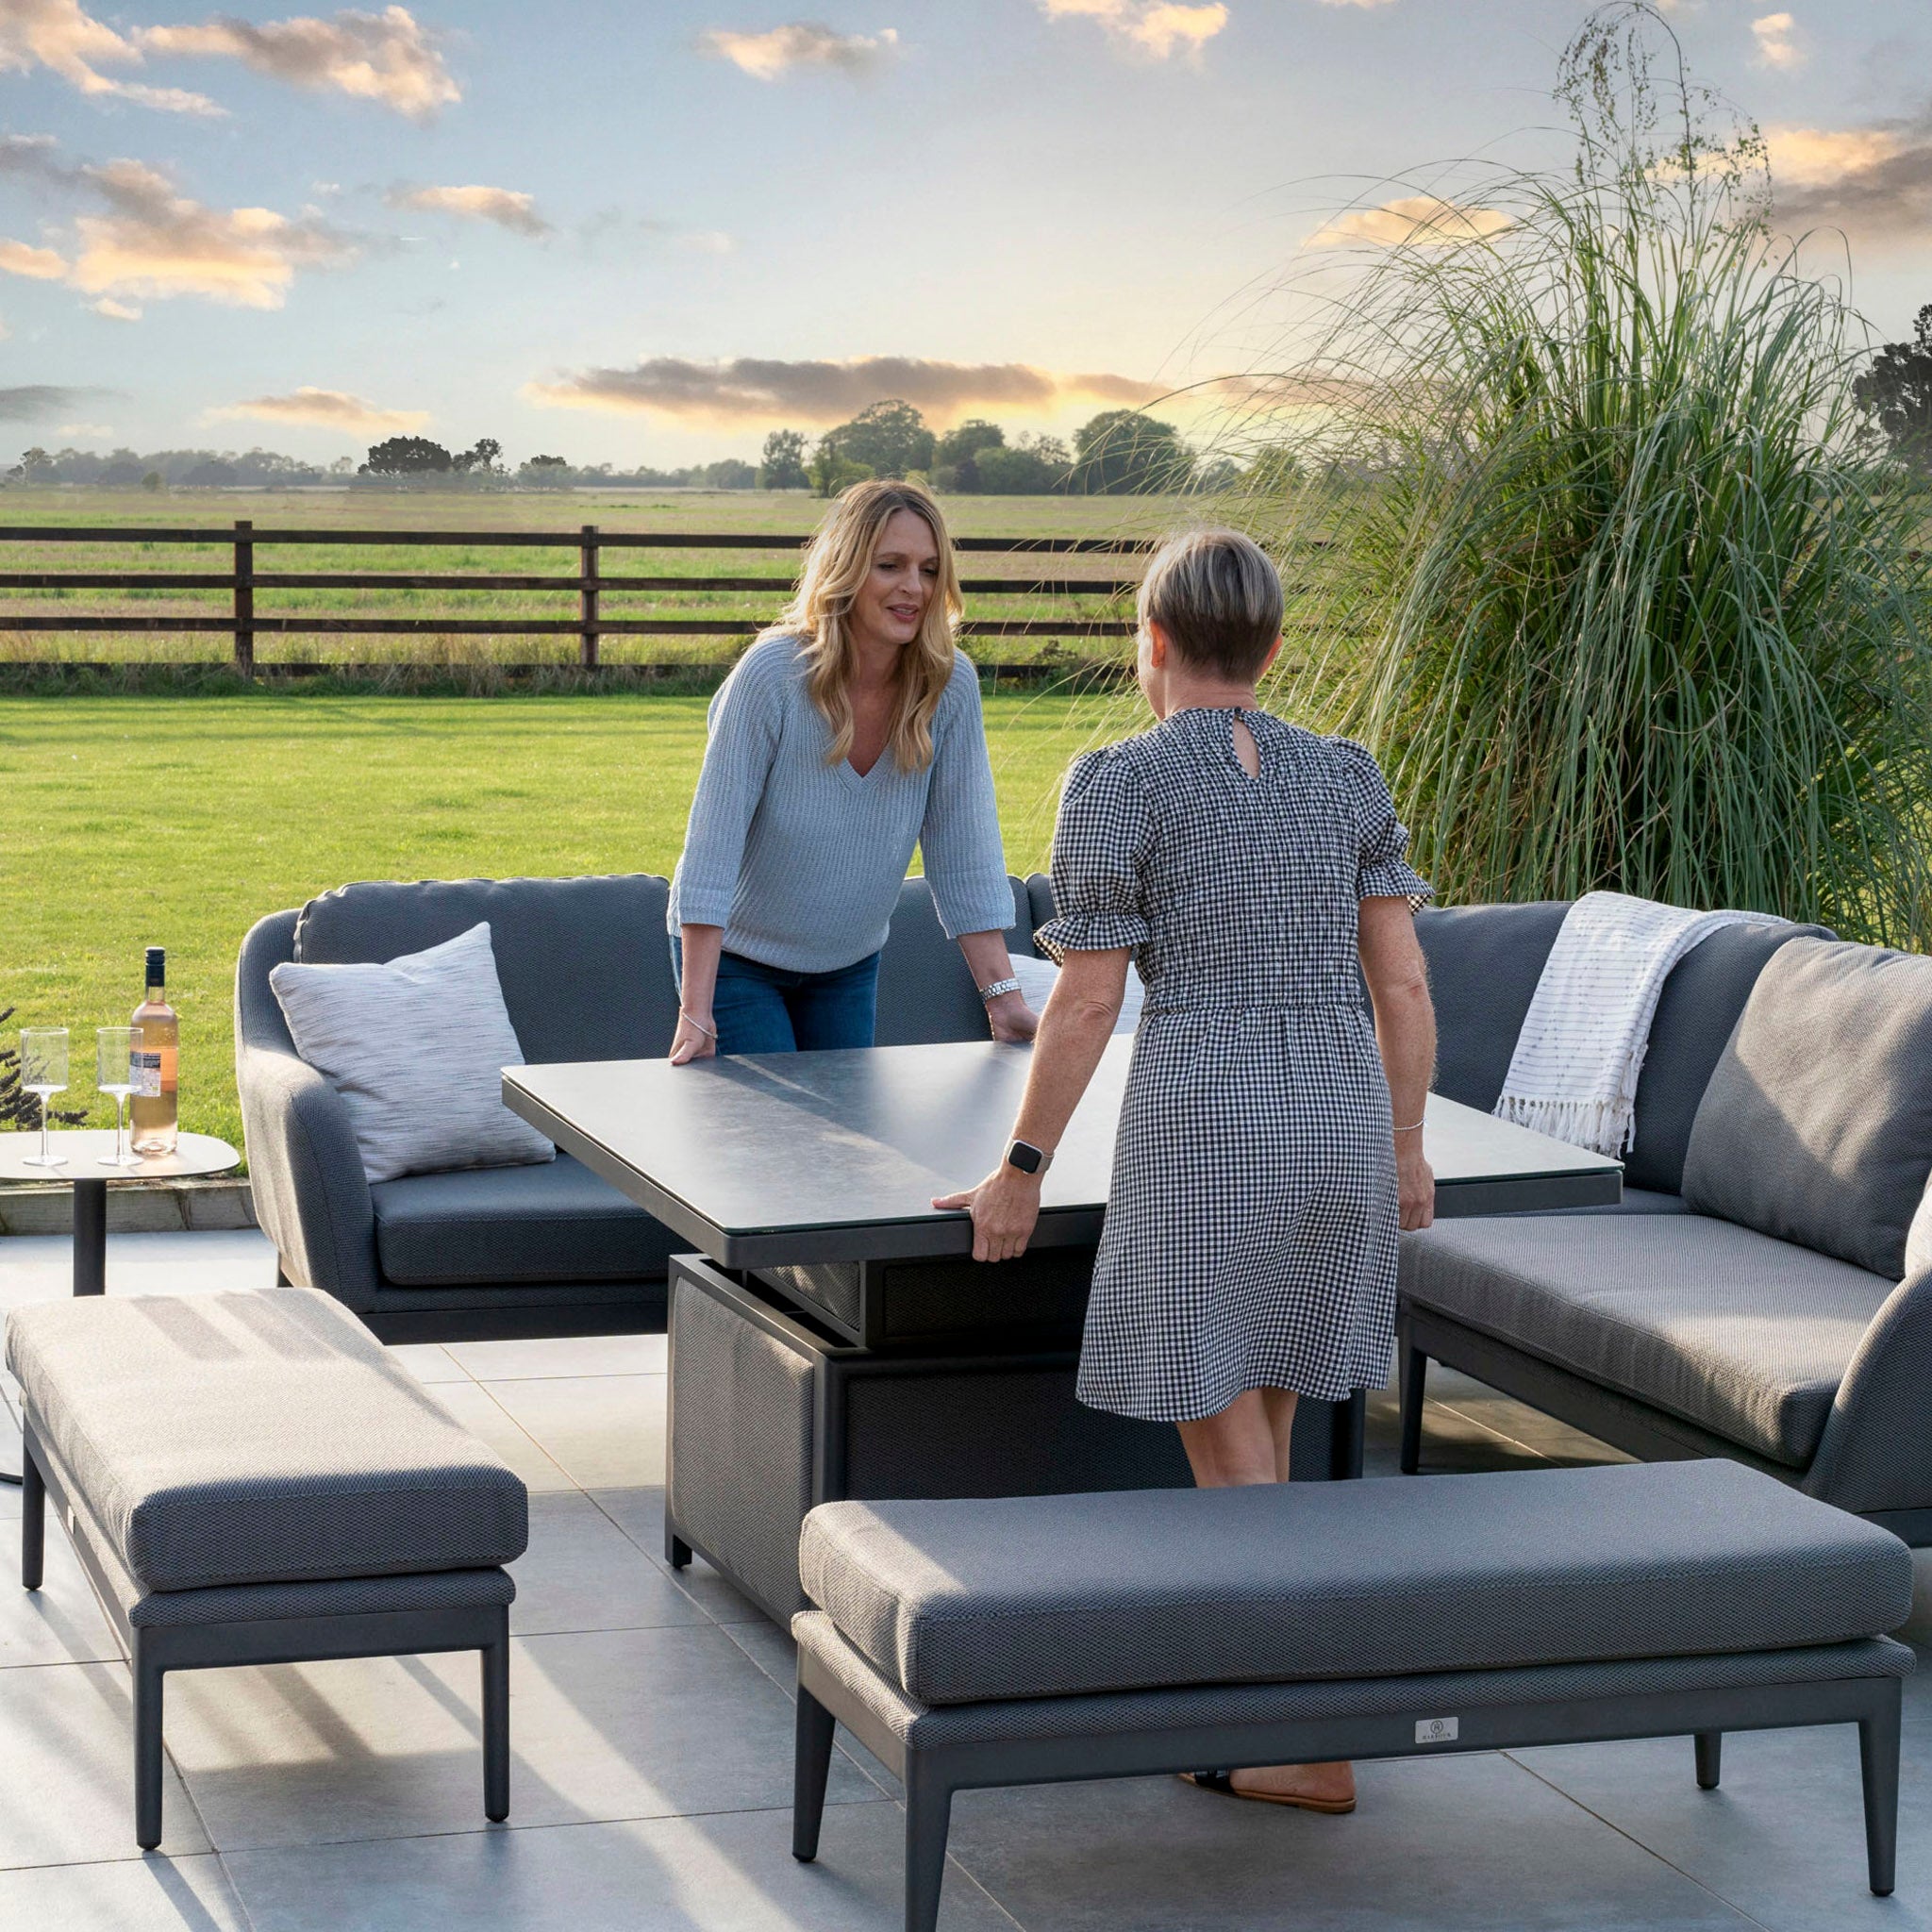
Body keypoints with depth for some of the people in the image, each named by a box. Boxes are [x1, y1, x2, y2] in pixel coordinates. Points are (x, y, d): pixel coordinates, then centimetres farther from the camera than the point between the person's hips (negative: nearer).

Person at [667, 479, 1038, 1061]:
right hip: (734, 954, -4)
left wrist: (1003, 996, -15)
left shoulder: (950, 685, -14)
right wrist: (695, 1012, -30)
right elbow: (712, 844, -25)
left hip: (849, 964, 4)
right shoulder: (771, 675, -25)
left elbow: (964, 850, -9)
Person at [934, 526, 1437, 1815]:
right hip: (1342, 1115, 5)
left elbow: (1086, 1001, -7)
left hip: (1203, 1117, -5)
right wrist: (1407, 1146, 17)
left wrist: (1022, 1171, 0)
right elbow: (1403, 981, 7)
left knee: (1226, 1441, 2)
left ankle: (1312, 1745, 0)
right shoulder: (1346, 776, 8)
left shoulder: (1120, 783, -5)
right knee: (1260, 1403, 19)